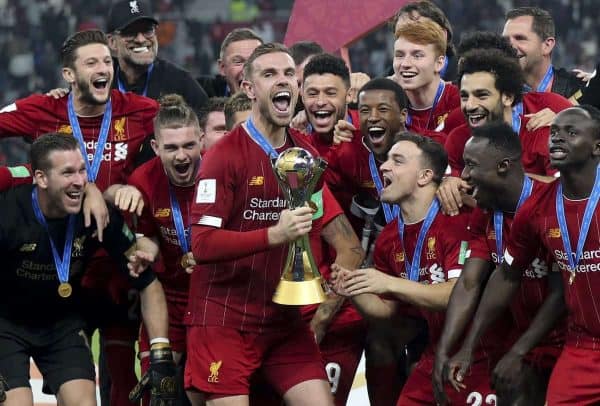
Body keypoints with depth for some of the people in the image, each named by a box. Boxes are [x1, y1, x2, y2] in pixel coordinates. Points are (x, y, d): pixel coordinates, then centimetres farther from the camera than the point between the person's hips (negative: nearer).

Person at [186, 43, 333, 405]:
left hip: (285, 320, 6)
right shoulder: (225, 156, -10)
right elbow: (202, 244, -19)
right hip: (225, 321, -6)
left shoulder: (306, 154, 9)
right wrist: (274, 235, -26)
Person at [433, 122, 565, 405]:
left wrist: (517, 354, -21)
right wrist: (443, 353, -15)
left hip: (562, 345, -6)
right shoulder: (484, 216, 4)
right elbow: (468, 285, -3)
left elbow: (560, 294, -20)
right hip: (522, 341, 6)